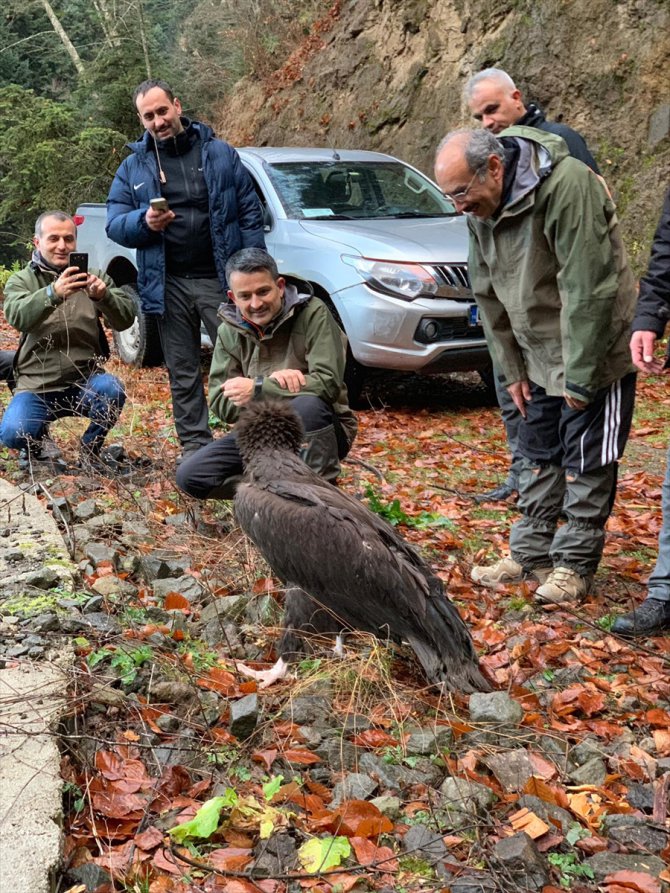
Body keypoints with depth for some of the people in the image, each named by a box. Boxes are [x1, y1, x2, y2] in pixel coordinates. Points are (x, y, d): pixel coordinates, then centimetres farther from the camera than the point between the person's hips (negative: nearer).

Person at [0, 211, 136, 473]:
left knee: (111, 390, -31)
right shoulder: (21, 280, 2)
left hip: (85, 382, 1)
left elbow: (125, 320, -8)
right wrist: (52, 293, -41)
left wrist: (103, 296, -30)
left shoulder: (92, 276, 6)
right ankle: (36, 443, 12)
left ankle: (91, 449, -1)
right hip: (36, 386, -1)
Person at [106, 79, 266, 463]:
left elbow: (250, 214, 2)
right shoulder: (134, 166, 9)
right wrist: (143, 222, -17)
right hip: (168, 285, 2)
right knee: (183, 373, 9)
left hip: (220, 279, -2)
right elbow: (115, 223, 6)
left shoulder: (220, 153, 4)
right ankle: (195, 446, 19)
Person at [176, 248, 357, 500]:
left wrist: (258, 389, -24)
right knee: (189, 477, -12)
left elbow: (328, 384, -22)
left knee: (307, 405, -38)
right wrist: (272, 381, -23)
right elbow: (221, 404, -5)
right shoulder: (230, 331, 0)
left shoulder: (312, 314, -13)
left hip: (315, 431, -4)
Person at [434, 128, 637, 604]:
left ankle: (575, 564, 12)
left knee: (586, 461, 1)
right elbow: (488, 294, 6)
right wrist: (511, 368, 6)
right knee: (539, 456, 14)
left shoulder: (567, 185, -27)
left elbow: (587, 290, -27)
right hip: (537, 356, 7)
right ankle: (531, 553, 25)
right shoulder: (482, 206, -3)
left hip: (593, 351, -7)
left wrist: (580, 378, -23)